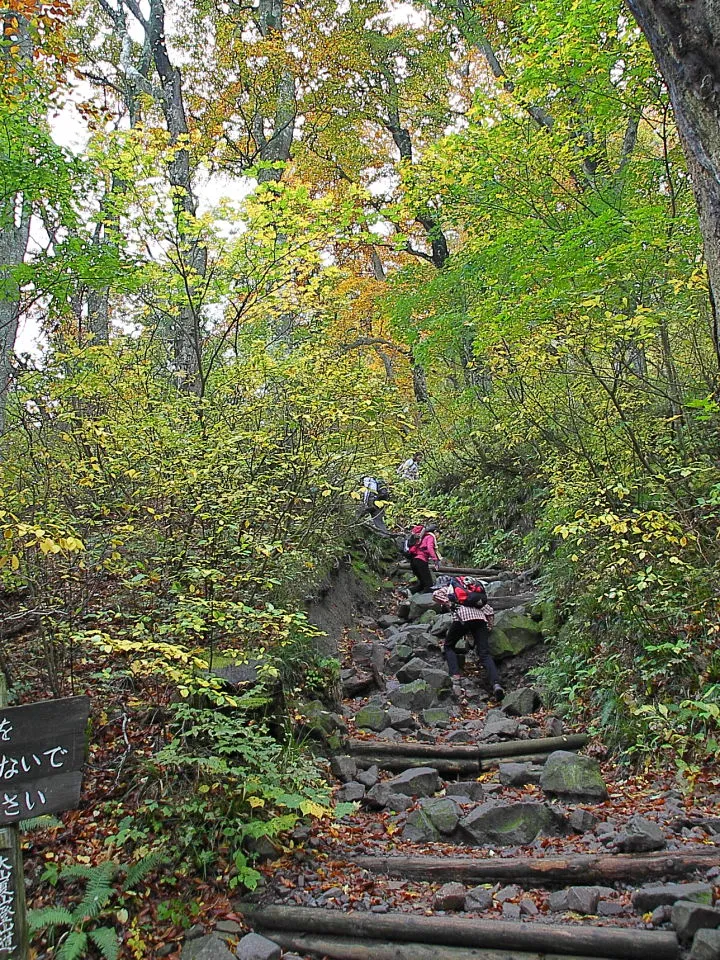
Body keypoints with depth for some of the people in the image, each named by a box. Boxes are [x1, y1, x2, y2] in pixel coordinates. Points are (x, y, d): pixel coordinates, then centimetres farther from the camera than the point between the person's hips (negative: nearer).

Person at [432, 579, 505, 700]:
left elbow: (436, 594, 5)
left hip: (462, 617, -4)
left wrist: (450, 605, 6)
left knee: (449, 646, 18)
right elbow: (489, 611, 29)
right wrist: (489, 627, 29)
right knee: (485, 654, -4)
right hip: (480, 618, 4)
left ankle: (455, 674, -1)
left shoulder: (449, 588, 28)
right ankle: (496, 683, -25)